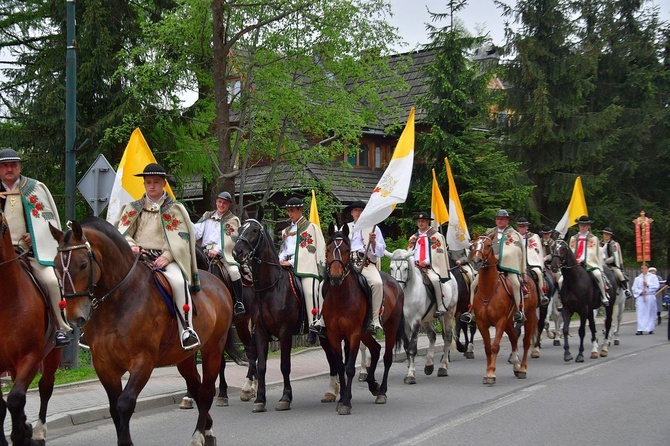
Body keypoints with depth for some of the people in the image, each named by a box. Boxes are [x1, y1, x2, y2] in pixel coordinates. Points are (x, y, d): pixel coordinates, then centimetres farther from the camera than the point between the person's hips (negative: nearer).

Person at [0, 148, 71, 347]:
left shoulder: (36, 188, 8)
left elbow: (51, 219, 9)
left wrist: (36, 235, -7)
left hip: (33, 252, -2)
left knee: (53, 280, -23)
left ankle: (62, 328, -10)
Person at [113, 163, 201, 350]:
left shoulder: (175, 209, 12)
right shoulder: (133, 208, 19)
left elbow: (181, 239, 2)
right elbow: (122, 233, 11)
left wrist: (167, 256, -15)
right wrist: (131, 246, -12)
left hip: (166, 257, -2)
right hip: (138, 256, 2)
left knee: (178, 281, -34)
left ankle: (187, 328, -29)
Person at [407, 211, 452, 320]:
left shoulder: (436, 236, 8)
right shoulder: (413, 238, 23)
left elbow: (438, 253, -2)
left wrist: (426, 262, -13)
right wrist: (415, 262, -5)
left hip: (431, 267, -5)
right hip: (415, 266, 5)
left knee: (435, 279, -35)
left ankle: (440, 307, -28)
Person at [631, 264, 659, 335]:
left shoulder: (653, 277, 7)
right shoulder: (637, 278, 11)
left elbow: (656, 286, -4)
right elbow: (634, 288, 5)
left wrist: (648, 284, -12)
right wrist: (640, 292, -11)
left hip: (650, 297, 0)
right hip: (640, 297, 0)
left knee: (651, 313, 3)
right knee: (640, 314, -9)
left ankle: (650, 329, 12)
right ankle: (640, 329, -13)